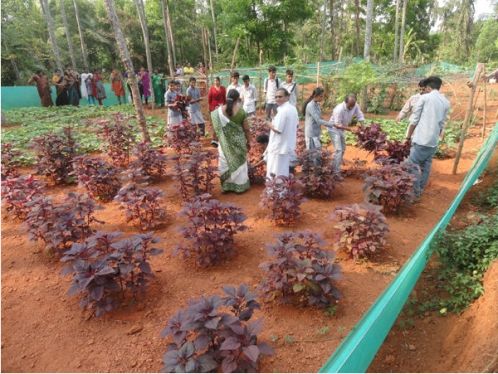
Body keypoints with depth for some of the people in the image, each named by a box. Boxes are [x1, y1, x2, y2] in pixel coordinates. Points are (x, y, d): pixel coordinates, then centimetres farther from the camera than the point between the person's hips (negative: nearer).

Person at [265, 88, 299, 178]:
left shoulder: (282, 110, -22)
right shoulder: (293, 108, 8)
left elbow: (278, 129, -24)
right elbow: (296, 123, 20)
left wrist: (269, 125, -7)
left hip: (279, 147, -10)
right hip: (289, 145, 10)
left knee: (275, 174, 1)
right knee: (284, 172, 20)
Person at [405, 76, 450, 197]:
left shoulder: (424, 97, -3)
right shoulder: (446, 102, 11)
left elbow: (414, 120, -4)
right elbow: (442, 124, 13)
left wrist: (408, 137, 4)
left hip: (420, 139, -6)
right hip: (433, 142, 6)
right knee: (426, 167, 15)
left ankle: (415, 191, 4)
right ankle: (420, 190, 24)